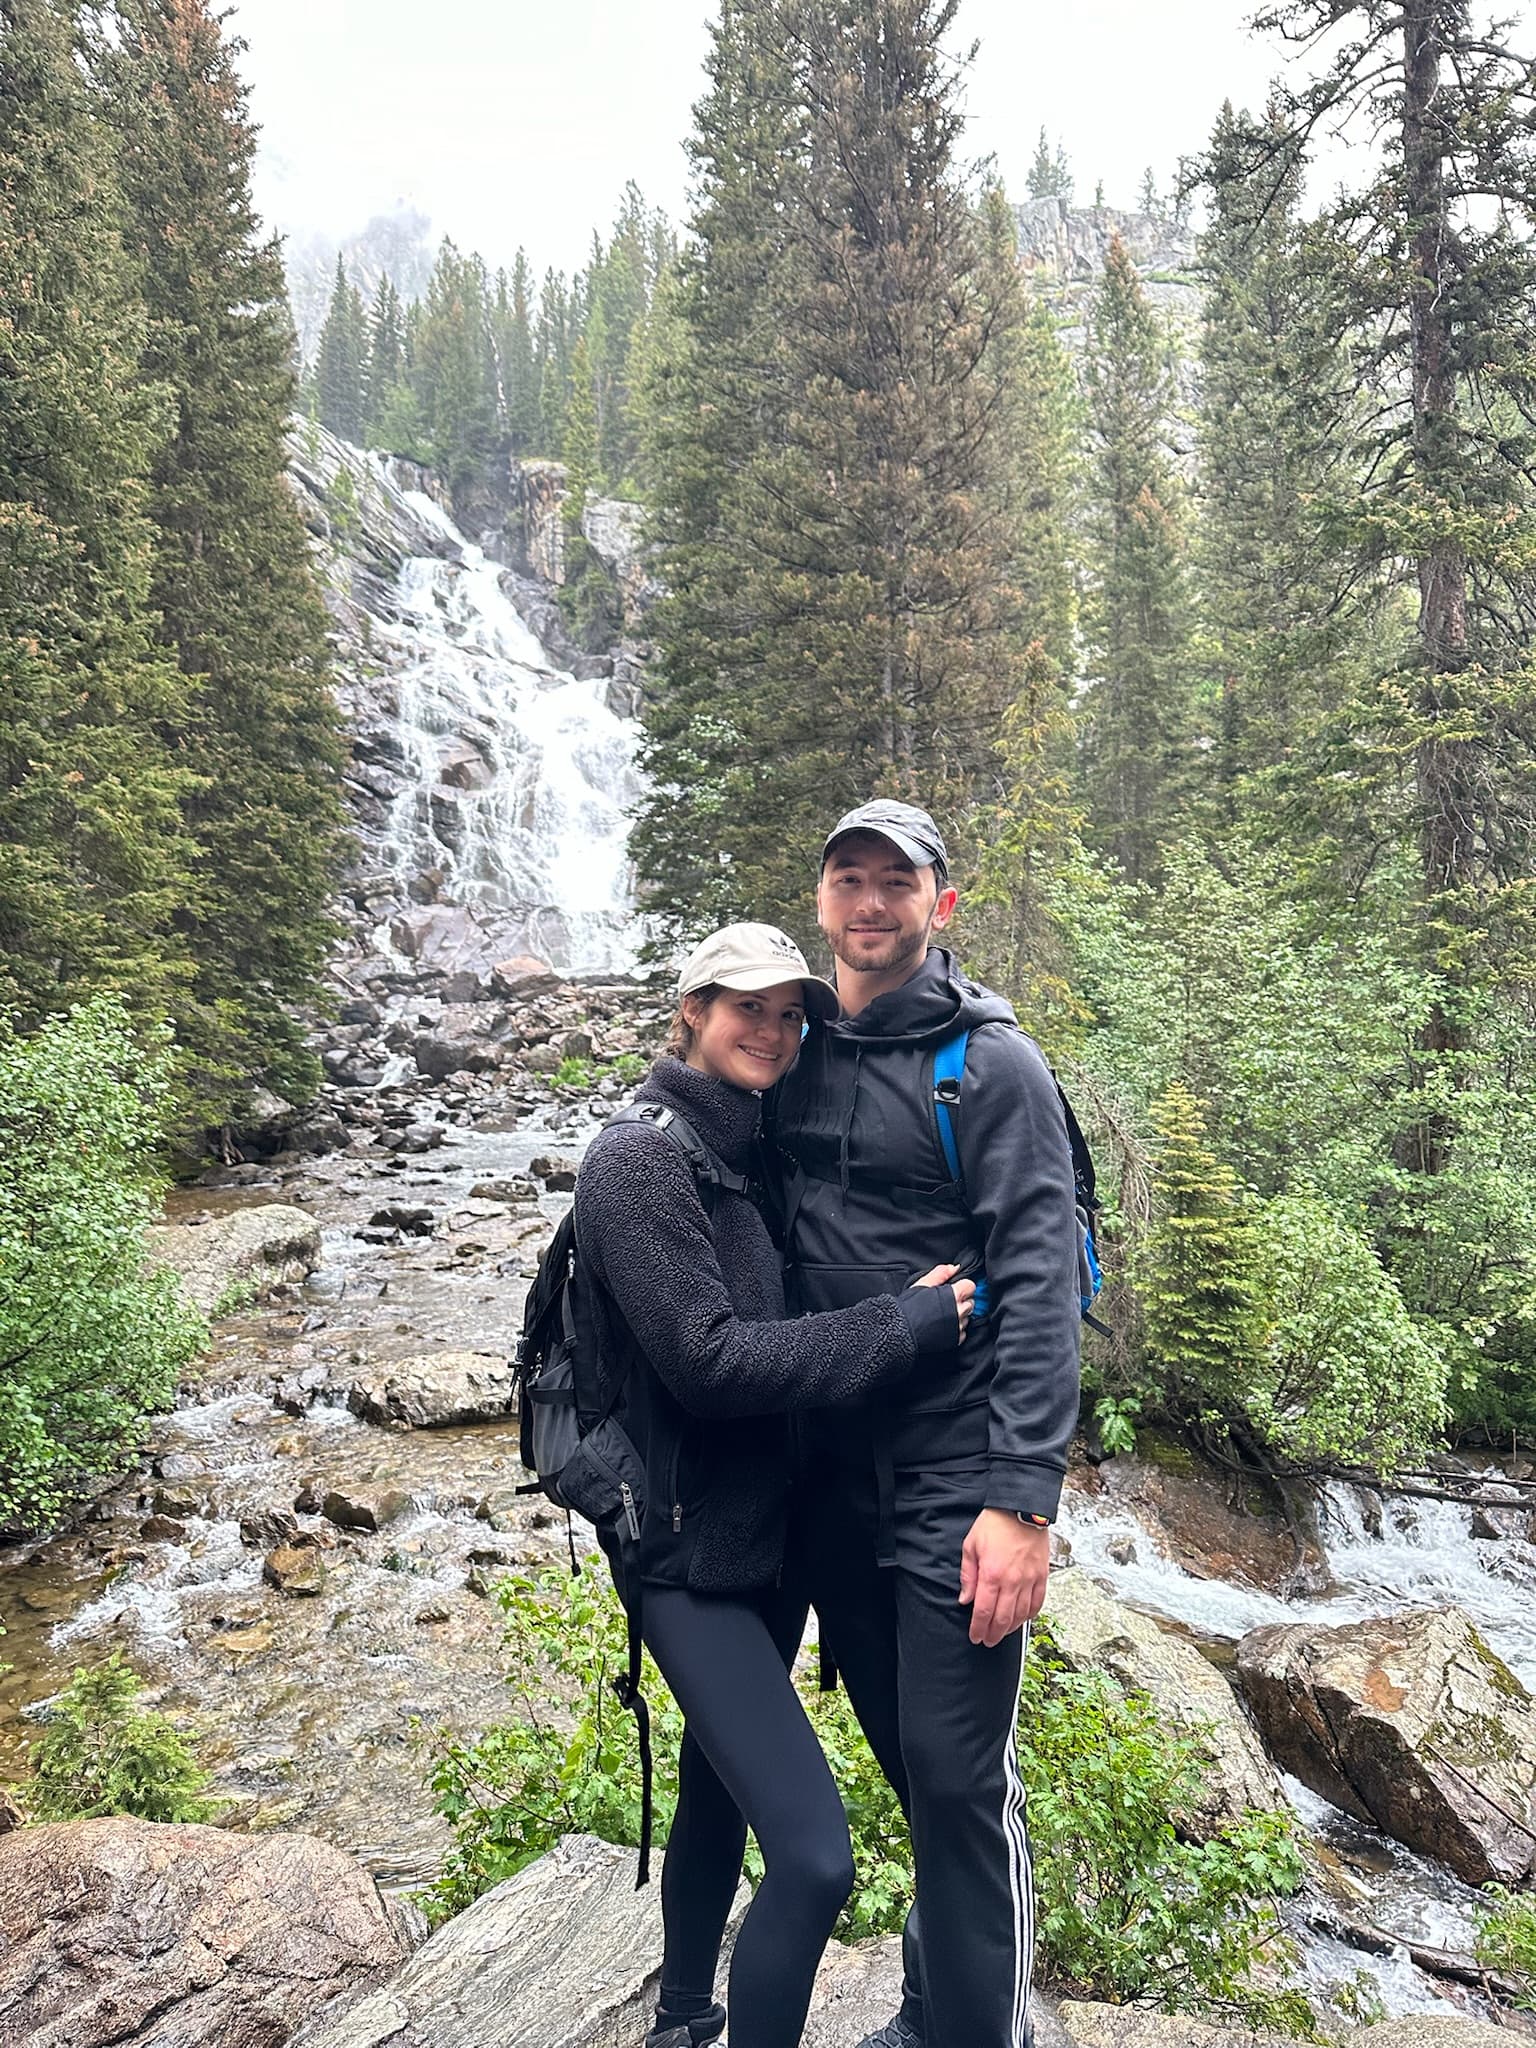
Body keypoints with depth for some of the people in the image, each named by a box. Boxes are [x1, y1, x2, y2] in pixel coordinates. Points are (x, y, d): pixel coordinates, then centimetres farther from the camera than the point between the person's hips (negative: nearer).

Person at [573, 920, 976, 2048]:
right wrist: (907, 1322, -22)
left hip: (772, 1536, 8)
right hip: (692, 1551, -8)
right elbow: (705, 1360, -24)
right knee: (814, 1858, -14)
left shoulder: (757, 1158, 7)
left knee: (720, 1801, 25)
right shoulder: (641, 1159, -18)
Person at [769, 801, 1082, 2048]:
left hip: (956, 1477, -5)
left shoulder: (992, 1063, -9)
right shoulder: (800, 1057, 7)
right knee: (905, 1758, 19)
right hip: (828, 1476, 6)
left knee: (960, 1777, 1)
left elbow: (1040, 1289, -16)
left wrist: (1022, 1498, -21)